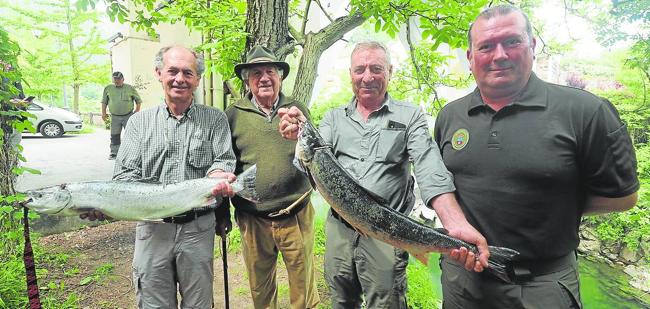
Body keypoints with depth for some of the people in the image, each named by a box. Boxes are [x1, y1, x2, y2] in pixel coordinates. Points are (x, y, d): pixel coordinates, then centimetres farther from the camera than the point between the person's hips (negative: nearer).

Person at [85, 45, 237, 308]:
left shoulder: (214, 120, 3)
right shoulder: (139, 122, 7)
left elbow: (224, 161, -4)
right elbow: (126, 174, 1)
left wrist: (218, 176, -28)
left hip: (197, 228, -1)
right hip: (152, 228, 1)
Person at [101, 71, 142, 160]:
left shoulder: (130, 88, 0)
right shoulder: (108, 88, 7)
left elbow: (138, 100, 7)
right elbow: (104, 101, 15)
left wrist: (137, 111, -1)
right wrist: (103, 112, 8)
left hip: (128, 116, -2)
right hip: (115, 116, 3)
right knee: (114, 136, 6)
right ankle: (114, 153, 14)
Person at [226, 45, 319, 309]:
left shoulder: (297, 109, 3)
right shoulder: (234, 114, 0)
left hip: (296, 215, 0)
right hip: (253, 219, 0)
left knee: (304, 286, 13)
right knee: (260, 287, 18)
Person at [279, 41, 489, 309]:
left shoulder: (410, 116, -3)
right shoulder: (334, 118, 6)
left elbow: (430, 171, -16)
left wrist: (456, 225, -33)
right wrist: (300, 135, -28)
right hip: (338, 229, 3)